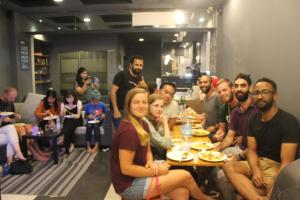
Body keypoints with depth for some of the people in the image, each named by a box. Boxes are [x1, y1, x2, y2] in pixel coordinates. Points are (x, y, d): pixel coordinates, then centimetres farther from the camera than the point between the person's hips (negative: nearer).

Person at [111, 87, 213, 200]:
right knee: (185, 176, -7)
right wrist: (155, 172, -16)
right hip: (129, 185, -8)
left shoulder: (143, 124, 3)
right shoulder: (128, 131, -25)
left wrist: (151, 163, -9)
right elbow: (126, 168, -23)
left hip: (139, 175, 8)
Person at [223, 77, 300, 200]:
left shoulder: (289, 122, -16)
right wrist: (255, 170, -18)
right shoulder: (254, 119, 4)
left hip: (278, 167, -6)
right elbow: (251, 150, 4)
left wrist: (273, 188, -32)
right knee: (229, 167, -24)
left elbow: (287, 163, -21)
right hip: (258, 162, 7)